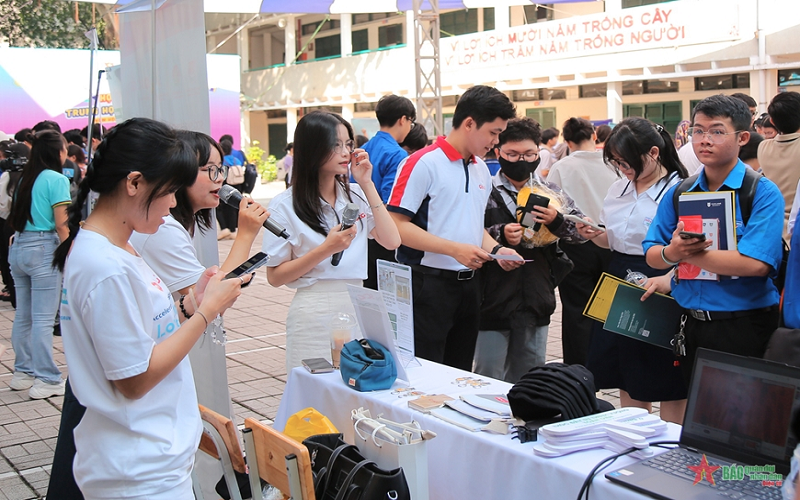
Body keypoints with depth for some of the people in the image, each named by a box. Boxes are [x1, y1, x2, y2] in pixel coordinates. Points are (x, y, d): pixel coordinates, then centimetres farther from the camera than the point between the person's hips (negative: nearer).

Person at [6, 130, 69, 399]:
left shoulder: (25, 179, 13)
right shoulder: (57, 179, -9)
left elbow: (17, 217, 13)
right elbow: (61, 225, -13)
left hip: (18, 247, 8)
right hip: (44, 248, -8)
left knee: (23, 316, 14)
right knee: (43, 319, -5)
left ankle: (23, 372, 23)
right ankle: (47, 380, -1)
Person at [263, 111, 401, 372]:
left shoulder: (355, 195, 7)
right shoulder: (285, 206, -4)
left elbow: (391, 242, -4)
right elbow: (275, 276, -6)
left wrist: (367, 185, -4)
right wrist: (326, 249, -17)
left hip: (359, 308, 4)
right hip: (315, 316, -4)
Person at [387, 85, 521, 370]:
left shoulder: (482, 169, 14)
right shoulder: (424, 163, -12)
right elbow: (397, 226, -17)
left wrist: (495, 249, 4)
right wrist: (455, 249, -22)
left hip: (468, 282, 8)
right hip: (429, 282, -8)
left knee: (461, 374, 15)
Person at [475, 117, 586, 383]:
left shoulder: (551, 193, 6)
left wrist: (558, 222, -14)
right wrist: (499, 235, -25)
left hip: (536, 303, 4)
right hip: (493, 300, -4)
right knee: (489, 381, 5)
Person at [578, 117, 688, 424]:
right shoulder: (618, 190, 11)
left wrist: (669, 280, -33)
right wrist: (594, 236, -1)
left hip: (659, 291, -7)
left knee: (667, 384, 3)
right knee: (628, 381, 15)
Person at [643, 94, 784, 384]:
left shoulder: (764, 193, -10)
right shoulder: (678, 193, 6)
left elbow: (755, 263, -22)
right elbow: (651, 255, 4)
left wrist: (688, 255, -19)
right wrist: (671, 253, -20)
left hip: (744, 328, -4)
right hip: (693, 325, 5)